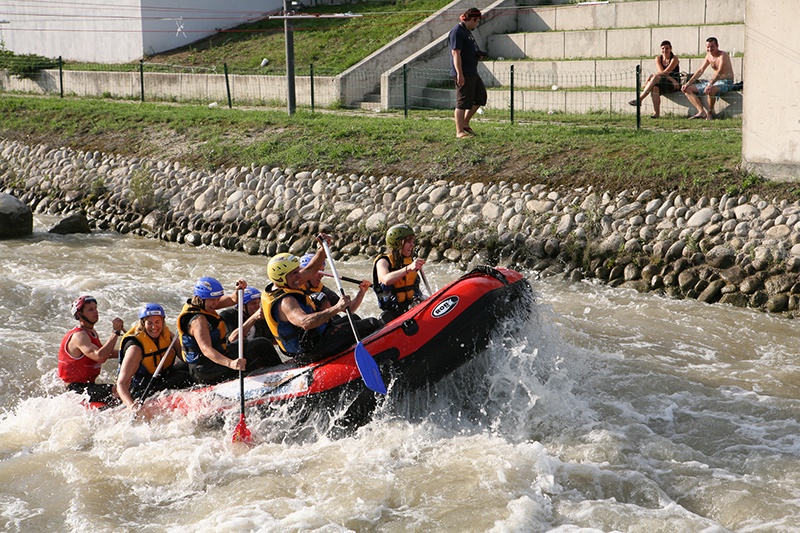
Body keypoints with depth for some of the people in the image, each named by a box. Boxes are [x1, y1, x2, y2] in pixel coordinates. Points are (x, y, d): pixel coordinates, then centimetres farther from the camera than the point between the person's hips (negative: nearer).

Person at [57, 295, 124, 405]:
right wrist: (115, 332, -32)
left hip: (88, 385, 11)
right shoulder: (78, 336, -20)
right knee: (117, 391, -30)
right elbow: (100, 357, -36)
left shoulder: (93, 333, 11)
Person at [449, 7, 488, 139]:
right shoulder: (457, 32, -13)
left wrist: (478, 56, 10)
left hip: (472, 73, 10)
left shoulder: (467, 31, 19)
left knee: (481, 96, 13)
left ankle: (465, 123, 21)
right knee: (463, 102, -7)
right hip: (463, 74, -10)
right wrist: (460, 74, -24)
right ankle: (459, 131, -2)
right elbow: (456, 53, -19)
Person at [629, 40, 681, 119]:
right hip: (663, 83, 4)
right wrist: (672, 79, -19)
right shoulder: (658, 58, 9)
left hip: (673, 85, -4)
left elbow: (665, 72, -16)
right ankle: (656, 113, -36)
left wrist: (652, 77, -19)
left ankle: (640, 99, -31)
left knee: (655, 77, -30)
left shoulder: (674, 58, -4)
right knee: (655, 88, -33)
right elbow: (661, 72, -6)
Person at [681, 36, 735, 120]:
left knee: (710, 91, -43)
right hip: (715, 82, 9)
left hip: (726, 82, -9)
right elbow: (700, 70, 13)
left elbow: (720, 72, -31)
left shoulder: (723, 55, -17)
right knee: (687, 89, 1)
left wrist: (710, 84, -45)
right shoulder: (709, 56, 8)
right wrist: (688, 83, 5)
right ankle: (702, 112, -11)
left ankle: (710, 112, -17)